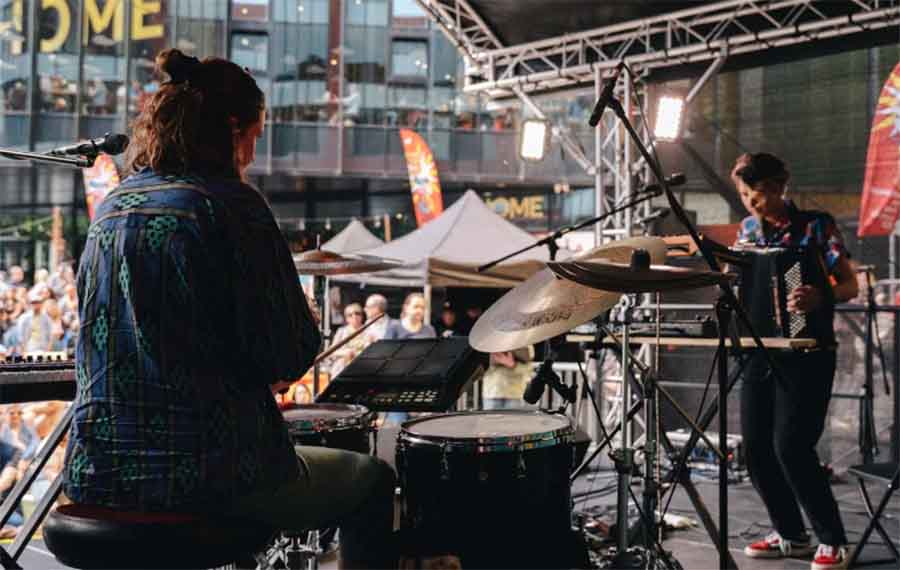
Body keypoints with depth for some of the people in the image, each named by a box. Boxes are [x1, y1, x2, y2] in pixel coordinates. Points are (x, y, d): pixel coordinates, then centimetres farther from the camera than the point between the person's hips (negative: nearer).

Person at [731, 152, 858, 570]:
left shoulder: (816, 225, -4)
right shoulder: (747, 230, 11)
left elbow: (850, 285, -7)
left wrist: (820, 298, -28)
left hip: (807, 353, -6)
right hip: (761, 349, 6)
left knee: (791, 446, -13)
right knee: (756, 448, 3)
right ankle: (791, 535, 20)